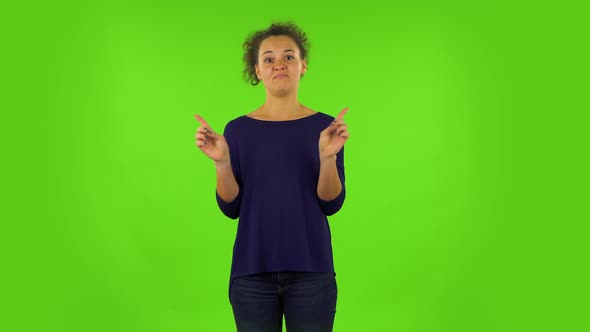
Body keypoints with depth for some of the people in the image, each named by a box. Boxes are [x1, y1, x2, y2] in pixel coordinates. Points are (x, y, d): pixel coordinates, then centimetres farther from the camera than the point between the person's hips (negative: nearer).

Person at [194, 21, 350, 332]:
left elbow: (331, 204, -5)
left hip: (310, 270, 0)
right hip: (252, 272, 1)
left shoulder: (325, 127, 0)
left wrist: (328, 156, -20)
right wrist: (222, 162, -16)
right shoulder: (239, 129, 2)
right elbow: (231, 208, -1)